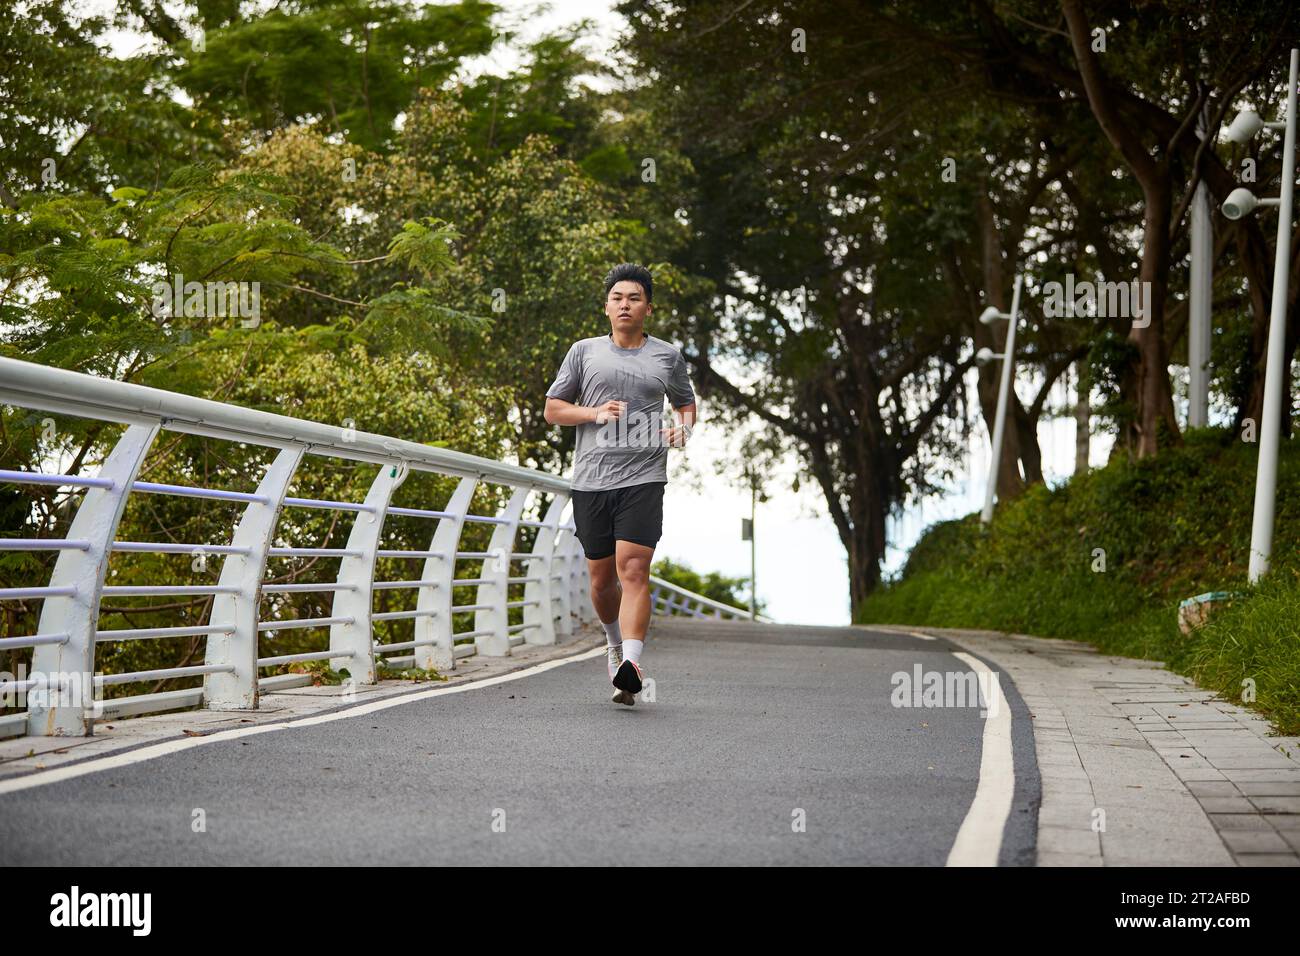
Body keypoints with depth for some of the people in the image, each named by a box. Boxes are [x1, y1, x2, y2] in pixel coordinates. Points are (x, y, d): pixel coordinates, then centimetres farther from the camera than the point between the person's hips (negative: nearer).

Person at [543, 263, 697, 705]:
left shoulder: (668, 355, 11)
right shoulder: (584, 351, 9)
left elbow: (686, 402, 26)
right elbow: (553, 409, 11)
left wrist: (684, 427, 3)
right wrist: (595, 413, -7)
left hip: (643, 476, -2)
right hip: (590, 479, 2)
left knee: (633, 569, -17)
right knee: (601, 577, 10)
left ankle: (630, 665, -26)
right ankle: (616, 645, 37)